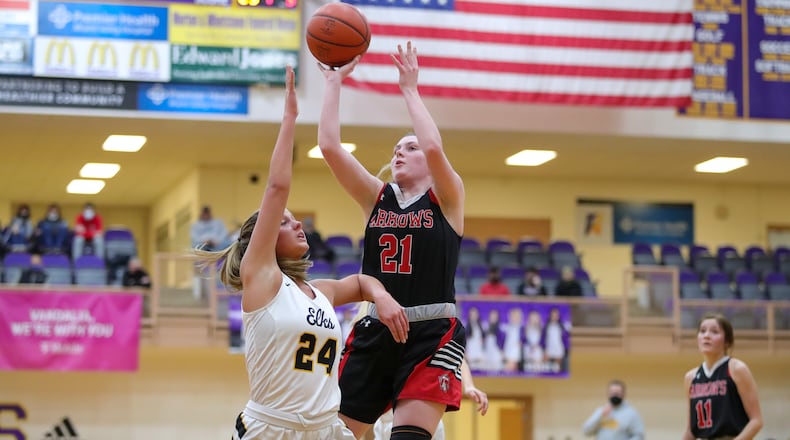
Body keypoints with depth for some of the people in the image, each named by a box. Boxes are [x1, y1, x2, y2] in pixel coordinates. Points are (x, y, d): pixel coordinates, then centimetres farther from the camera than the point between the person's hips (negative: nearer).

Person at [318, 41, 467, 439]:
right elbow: (329, 146, 1)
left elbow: (435, 148, -18)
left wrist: (409, 89, -9)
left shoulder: (447, 198, 3)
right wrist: (334, 82, 0)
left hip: (431, 335, -4)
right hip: (375, 332, 4)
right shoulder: (376, 197, 12)